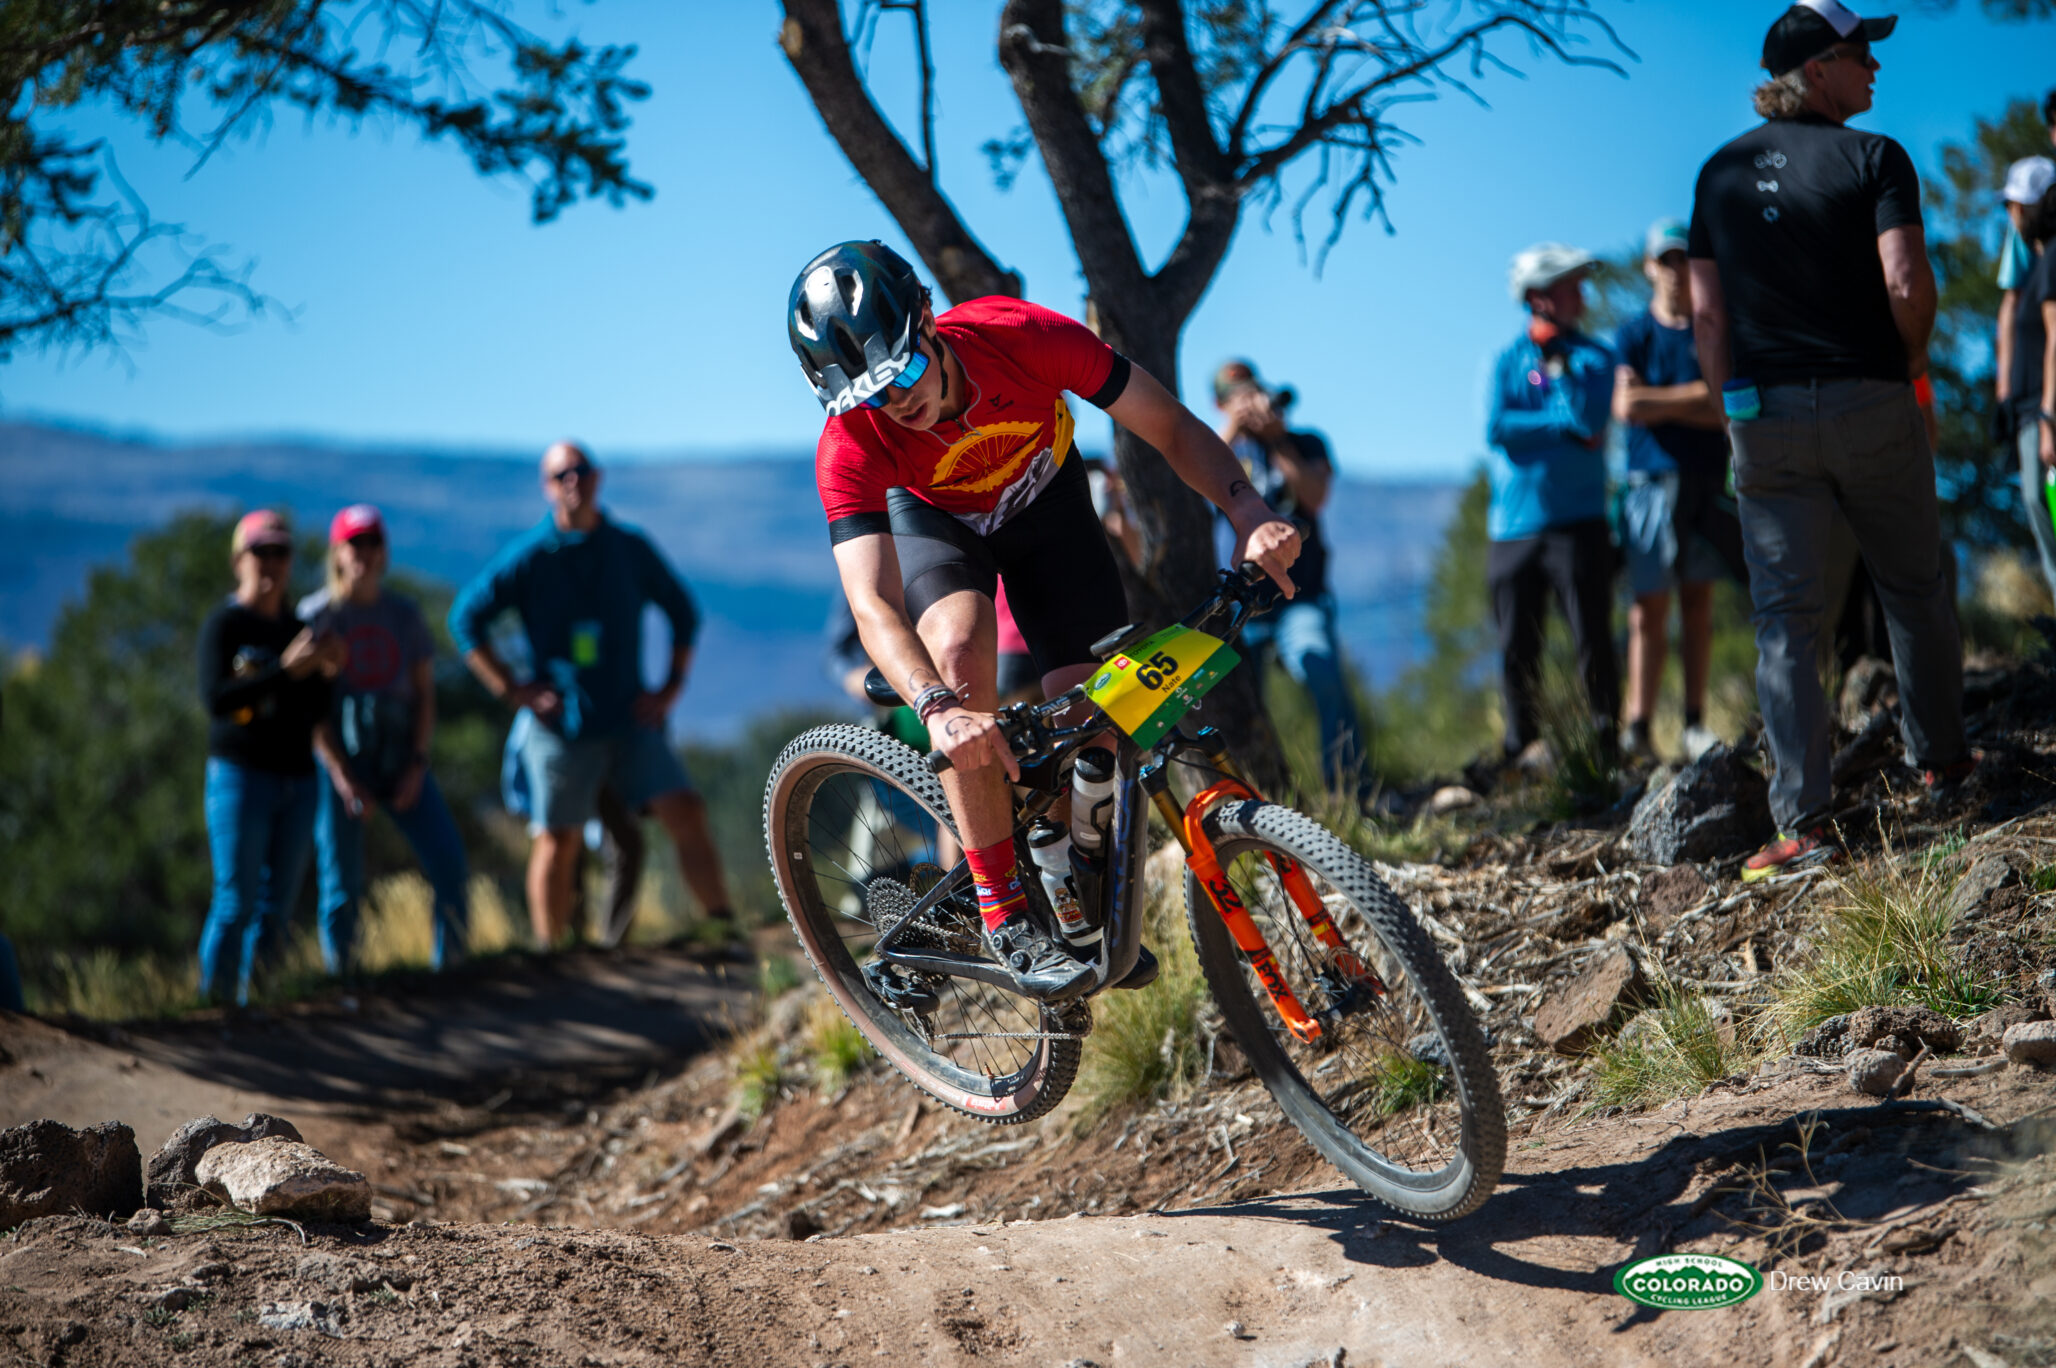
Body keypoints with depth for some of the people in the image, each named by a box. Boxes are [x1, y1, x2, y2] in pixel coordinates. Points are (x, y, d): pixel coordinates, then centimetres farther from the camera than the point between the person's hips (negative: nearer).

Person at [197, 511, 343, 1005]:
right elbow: (215, 699, -16)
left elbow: (316, 713, 12)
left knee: (277, 907, 4)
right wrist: (287, 669, -21)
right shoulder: (225, 624, -3)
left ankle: (254, 1003, 8)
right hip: (241, 774, -5)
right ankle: (213, 1004, -4)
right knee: (235, 904, -9)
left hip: (297, 779, 5)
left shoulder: (298, 629, 13)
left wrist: (328, 672, -7)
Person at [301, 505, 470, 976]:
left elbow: (424, 694, 7)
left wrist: (418, 764, -5)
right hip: (340, 764, -3)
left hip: (402, 761, 3)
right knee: (341, 882, -2)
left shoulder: (404, 614, 7)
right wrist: (341, 775, -12)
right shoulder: (316, 615, -2)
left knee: (449, 862, -10)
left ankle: (449, 965, 1)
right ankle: (341, 980, 10)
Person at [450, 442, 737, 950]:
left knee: (686, 814, -9)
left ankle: (727, 932, -6)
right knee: (558, 841, 2)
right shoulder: (529, 556, -3)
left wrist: (672, 686, 9)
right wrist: (513, 689, -5)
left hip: (630, 719, 2)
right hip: (562, 726, -2)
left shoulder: (630, 548, 5)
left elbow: (681, 610, 19)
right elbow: (465, 618, 0)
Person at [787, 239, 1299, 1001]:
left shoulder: (1023, 338, -36)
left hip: (1042, 500, 1)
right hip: (933, 518, -1)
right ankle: (1004, 912, -24)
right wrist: (938, 710, -64)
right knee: (961, 647, -32)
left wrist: (1249, 512, -43)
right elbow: (873, 605, -46)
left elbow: (1173, 429, -26)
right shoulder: (851, 446, -36)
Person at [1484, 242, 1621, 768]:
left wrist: (1561, 364, -9)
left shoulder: (1594, 357, 10)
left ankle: (1607, 739, -2)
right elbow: (1495, 428, -4)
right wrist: (1563, 425, -6)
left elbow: (1591, 417, -8)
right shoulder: (1505, 362, 12)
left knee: (1593, 637, -7)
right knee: (1517, 645, 1)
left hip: (1577, 521, -1)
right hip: (1514, 523, 1)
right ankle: (1522, 743, 9)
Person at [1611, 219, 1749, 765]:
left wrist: (1661, 404, -9)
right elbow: (1626, 406, -7)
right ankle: (1638, 728, -7)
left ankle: (1695, 725, 7)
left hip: (1707, 480, 2)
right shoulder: (1633, 334, 7)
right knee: (1649, 610, -6)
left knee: (1698, 606, 3)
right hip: (1652, 480, -2)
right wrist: (1699, 396, -5)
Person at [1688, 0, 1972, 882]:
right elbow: (1907, 284, -17)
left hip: (1765, 414, 3)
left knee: (1785, 618, 1)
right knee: (1914, 587, 18)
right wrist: (1914, 365, 2)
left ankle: (1804, 821, -6)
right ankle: (1940, 760, 31)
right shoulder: (1873, 159, -6)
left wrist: (1736, 419, 11)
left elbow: (1707, 313, 5)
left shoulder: (1721, 172, 7)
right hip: (1872, 405, -2)